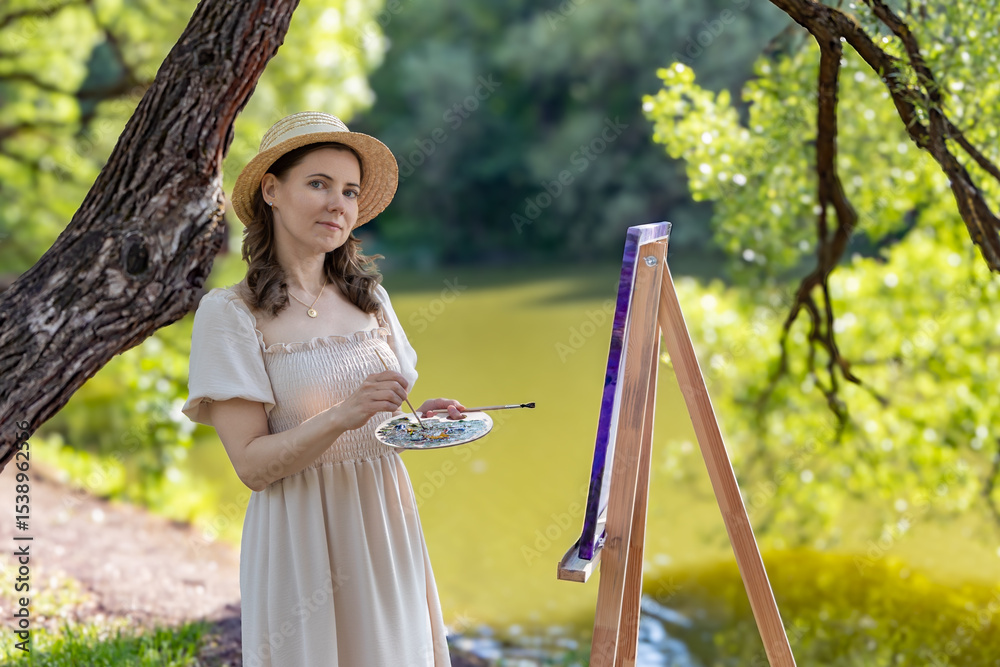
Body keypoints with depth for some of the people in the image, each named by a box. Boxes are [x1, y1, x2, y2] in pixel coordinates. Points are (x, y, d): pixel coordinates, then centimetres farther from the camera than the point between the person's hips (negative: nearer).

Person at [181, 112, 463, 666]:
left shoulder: (368, 297, 6)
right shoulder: (230, 313, -9)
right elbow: (252, 464, -14)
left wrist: (424, 419, -5)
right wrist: (344, 415, -26)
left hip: (385, 523, 5)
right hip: (301, 535, -5)